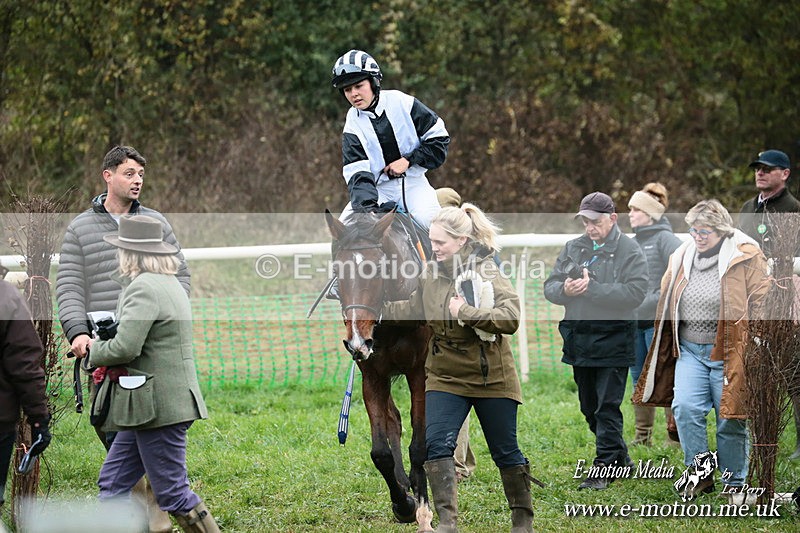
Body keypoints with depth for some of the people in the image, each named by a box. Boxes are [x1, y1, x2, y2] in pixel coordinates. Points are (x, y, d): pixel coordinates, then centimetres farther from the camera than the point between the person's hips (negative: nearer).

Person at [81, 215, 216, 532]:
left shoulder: (143, 288, -17)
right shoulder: (169, 283, 15)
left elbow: (124, 347, -24)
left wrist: (93, 349, -5)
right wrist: (104, 349, 11)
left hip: (157, 407, -10)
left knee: (172, 493, -4)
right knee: (112, 484, 11)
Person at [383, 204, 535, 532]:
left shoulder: (486, 272, -14)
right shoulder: (430, 274, 2)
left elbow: (511, 318, -25)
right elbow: (412, 311, 16)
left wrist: (466, 313, -31)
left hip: (492, 378, -4)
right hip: (445, 378, 4)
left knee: (505, 452, 7)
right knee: (436, 444, -13)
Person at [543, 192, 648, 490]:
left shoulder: (629, 252, -6)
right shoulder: (573, 248, 11)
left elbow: (635, 293, -19)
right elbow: (549, 286, 9)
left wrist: (592, 288, -22)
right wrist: (564, 289, -15)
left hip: (613, 340, -6)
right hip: (578, 339, 7)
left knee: (608, 407, -7)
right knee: (589, 406, 15)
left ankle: (604, 467, -4)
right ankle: (619, 458, 29)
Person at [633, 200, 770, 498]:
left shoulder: (746, 258, -9)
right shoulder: (681, 258, 8)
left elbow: (762, 303, -8)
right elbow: (667, 303, 20)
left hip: (729, 353, -4)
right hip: (689, 350, 4)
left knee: (731, 418, 2)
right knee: (685, 408, -11)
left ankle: (735, 483, 17)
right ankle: (701, 475, 1)